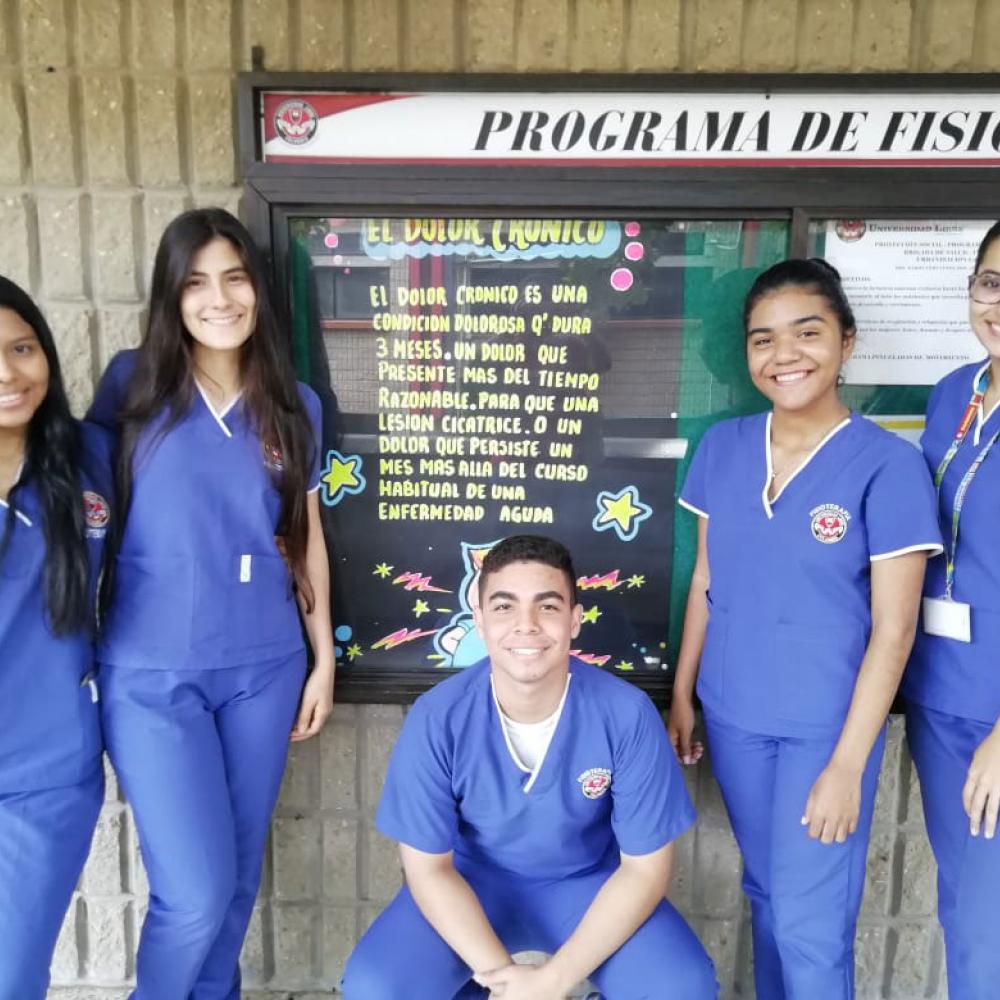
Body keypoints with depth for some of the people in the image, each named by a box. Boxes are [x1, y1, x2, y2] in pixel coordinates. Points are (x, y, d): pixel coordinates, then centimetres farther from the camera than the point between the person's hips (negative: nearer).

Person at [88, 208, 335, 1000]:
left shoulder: (295, 404, 4)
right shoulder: (133, 381, -2)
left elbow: (307, 536, 8)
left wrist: (324, 658, 8)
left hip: (263, 668, 3)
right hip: (151, 673, -2)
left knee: (239, 876, 15)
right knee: (196, 893, -2)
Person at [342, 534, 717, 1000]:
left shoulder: (626, 714, -24)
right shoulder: (437, 719, -23)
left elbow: (645, 866, -15)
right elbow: (428, 868, -13)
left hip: (591, 883, 0)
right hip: (472, 882, 1)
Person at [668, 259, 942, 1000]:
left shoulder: (888, 465, -15)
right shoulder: (722, 447, -2)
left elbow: (893, 629, -13)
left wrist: (847, 763, -13)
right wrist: (682, 694, 9)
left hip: (825, 726, -4)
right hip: (733, 716, 4)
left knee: (810, 926, 7)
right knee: (767, 898, 22)